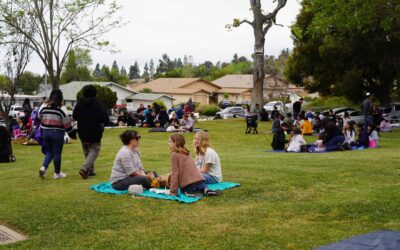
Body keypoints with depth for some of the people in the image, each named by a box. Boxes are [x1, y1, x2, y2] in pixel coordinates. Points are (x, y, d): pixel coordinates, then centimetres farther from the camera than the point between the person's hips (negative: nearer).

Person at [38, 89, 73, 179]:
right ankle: (57, 173, 15)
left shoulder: (44, 109, -1)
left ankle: (43, 167, -4)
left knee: (49, 152, 17)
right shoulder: (61, 111, -14)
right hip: (57, 134, -4)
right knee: (57, 153, 6)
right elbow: (67, 127, -11)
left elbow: (40, 119, 15)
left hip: (46, 133, 4)